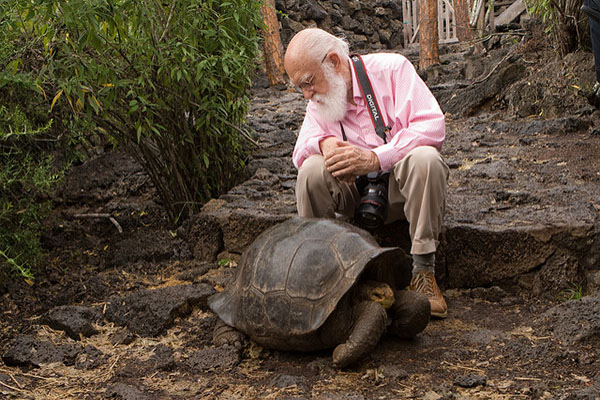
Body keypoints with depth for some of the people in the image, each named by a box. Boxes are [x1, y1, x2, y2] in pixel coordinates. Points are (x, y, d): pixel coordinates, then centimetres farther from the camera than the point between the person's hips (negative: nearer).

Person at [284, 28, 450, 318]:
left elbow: (433, 125, -21)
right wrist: (323, 142, -24)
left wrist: (376, 158, -31)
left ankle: (423, 271, -26)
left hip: (401, 186, -3)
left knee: (425, 158, -35)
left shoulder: (391, 69, -10)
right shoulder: (318, 101, 6)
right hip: (355, 192, 3)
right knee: (312, 169, -25)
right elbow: (300, 151, 1)